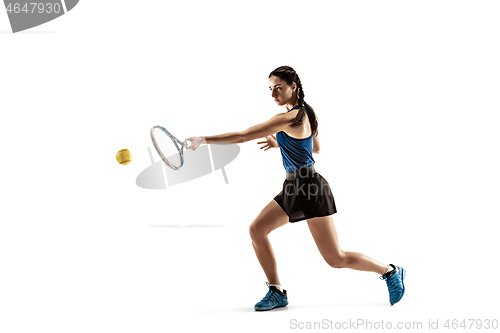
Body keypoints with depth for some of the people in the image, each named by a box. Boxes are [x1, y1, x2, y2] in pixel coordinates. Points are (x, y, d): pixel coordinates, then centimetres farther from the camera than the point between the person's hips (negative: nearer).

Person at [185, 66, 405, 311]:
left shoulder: (288, 118, -21)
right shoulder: (305, 113, 8)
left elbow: (244, 136, -24)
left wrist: (204, 140, -20)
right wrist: (279, 143, 13)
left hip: (310, 189, -10)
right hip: (294, 189, 10)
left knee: (336, 259, -2)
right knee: (257, 229, 4)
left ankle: (391, 271, 19)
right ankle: (277, 292, 10)